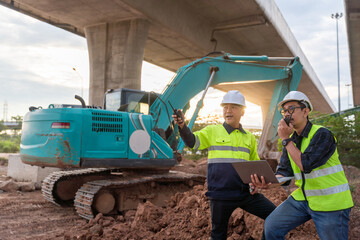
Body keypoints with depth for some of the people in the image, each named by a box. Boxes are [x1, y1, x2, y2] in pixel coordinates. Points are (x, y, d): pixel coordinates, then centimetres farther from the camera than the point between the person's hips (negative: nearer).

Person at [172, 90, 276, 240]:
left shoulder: (249, 138, 13)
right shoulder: (213, 131, 2)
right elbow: (192, 141, -13)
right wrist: (182, 126, -32)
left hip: (246, 193, 3)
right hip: (220, 194, -3)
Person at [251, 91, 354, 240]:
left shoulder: (322, 135, -16)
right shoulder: (291, 140, 5)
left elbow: (306, 165, -28)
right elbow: (284, 171, 1)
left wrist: (286, 139, -21)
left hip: (330, 203, -6)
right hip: (303, 198, 6)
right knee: (271, 227, 1)